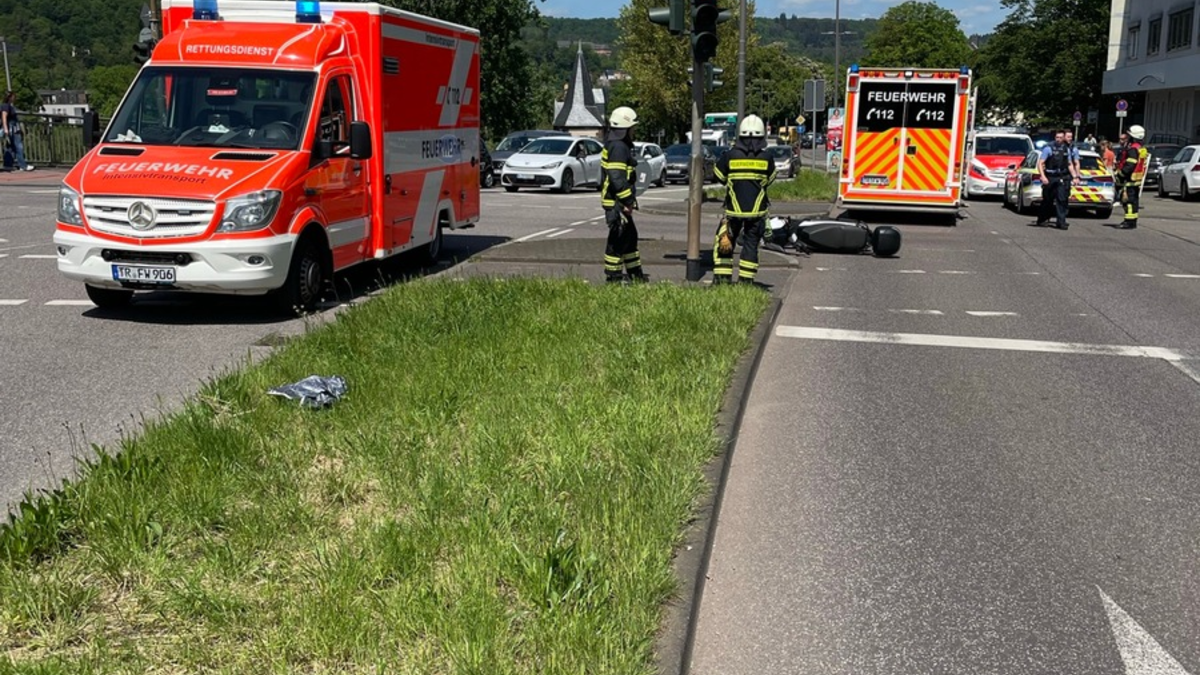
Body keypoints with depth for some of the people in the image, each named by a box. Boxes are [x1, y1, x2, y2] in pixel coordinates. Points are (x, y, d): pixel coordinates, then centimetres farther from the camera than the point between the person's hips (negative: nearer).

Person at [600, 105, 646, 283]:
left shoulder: (615, 145, 17)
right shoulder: (618, 147, -18)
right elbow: (617, 178, -26)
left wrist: (628, 201, 22)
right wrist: (628, 201, -23)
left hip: (618, 202, 11)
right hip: (617, 202, -11)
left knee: (630, 236, 19)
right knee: (618, 240, -5)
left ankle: (635, 273, 30)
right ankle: (613, 278, 1)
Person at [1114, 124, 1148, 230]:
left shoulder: (1133, 149, -16)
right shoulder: (1141, 149, 18)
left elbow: (1129, 165, -24)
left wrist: (1119, 174, -16)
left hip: (1130, 180, -11)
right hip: (1136, 180, 11)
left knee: (1129, 200, -11)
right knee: (1133, 200, 15)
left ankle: (1129, 222, -12)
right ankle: (1132, 221, 21)